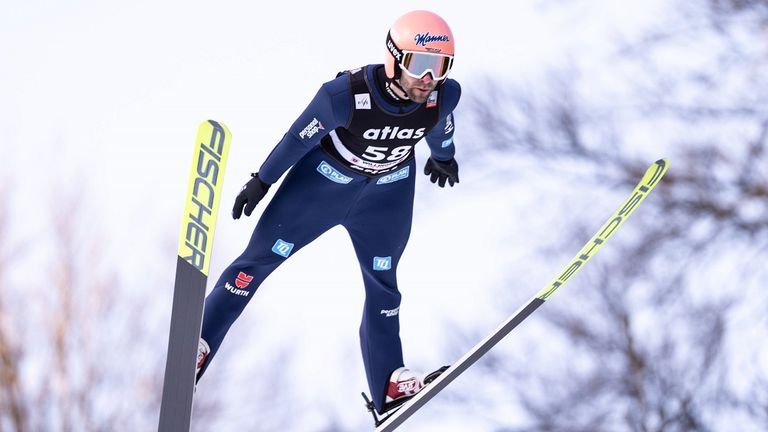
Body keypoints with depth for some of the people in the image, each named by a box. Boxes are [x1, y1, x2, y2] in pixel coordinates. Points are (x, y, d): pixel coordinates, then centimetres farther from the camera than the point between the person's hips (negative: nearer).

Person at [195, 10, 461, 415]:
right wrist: (261, 181, -8)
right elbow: (300, 136, -21)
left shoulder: (445, 93, -27)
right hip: (325, 176, -3)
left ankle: (387, 386, 24)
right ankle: (198, 343, 15)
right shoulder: (347, 94, -38)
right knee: (260, 258, 3)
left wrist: (443, 157, 20)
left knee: (382, 284, 13)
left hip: (389, 188, 3)